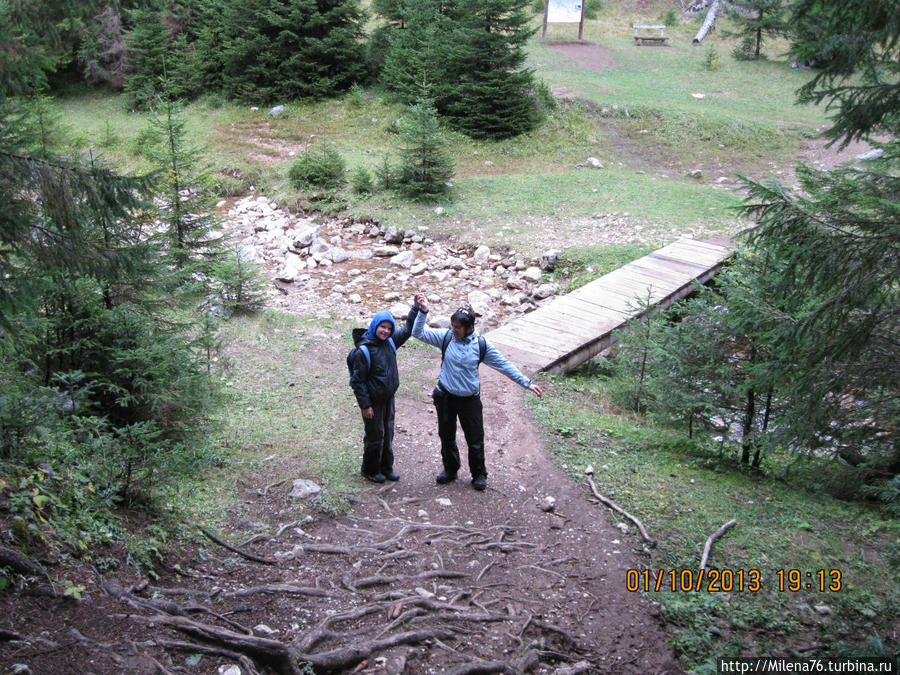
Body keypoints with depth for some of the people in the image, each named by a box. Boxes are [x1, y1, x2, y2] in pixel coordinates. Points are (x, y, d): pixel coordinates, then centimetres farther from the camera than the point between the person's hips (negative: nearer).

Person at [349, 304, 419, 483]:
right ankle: (371, 470, 24)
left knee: (388, 434, 16)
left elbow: (407, 329, 16)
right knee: (375, 436, 6)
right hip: (373, 401, -6)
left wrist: (416, 308, 7)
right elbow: (358, 381, -17)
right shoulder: (363, 350, -20)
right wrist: (365, 405, -17)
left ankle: (386, 467, 31)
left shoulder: (390, 342, 0)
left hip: (389, 398, 7)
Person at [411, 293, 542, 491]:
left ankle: (479, 474, 27)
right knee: (446, 436, 17)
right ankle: (450, 469, 38)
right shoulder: (446, 337, -8)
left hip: (470, 399, -1)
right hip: (445, 396, 2)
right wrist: (423, 311, -24)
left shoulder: (481, 345, -10)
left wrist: (526, 383, -5)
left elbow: (504, 365, -3)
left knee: (475, 439, 6)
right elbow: (419, 333, -9)